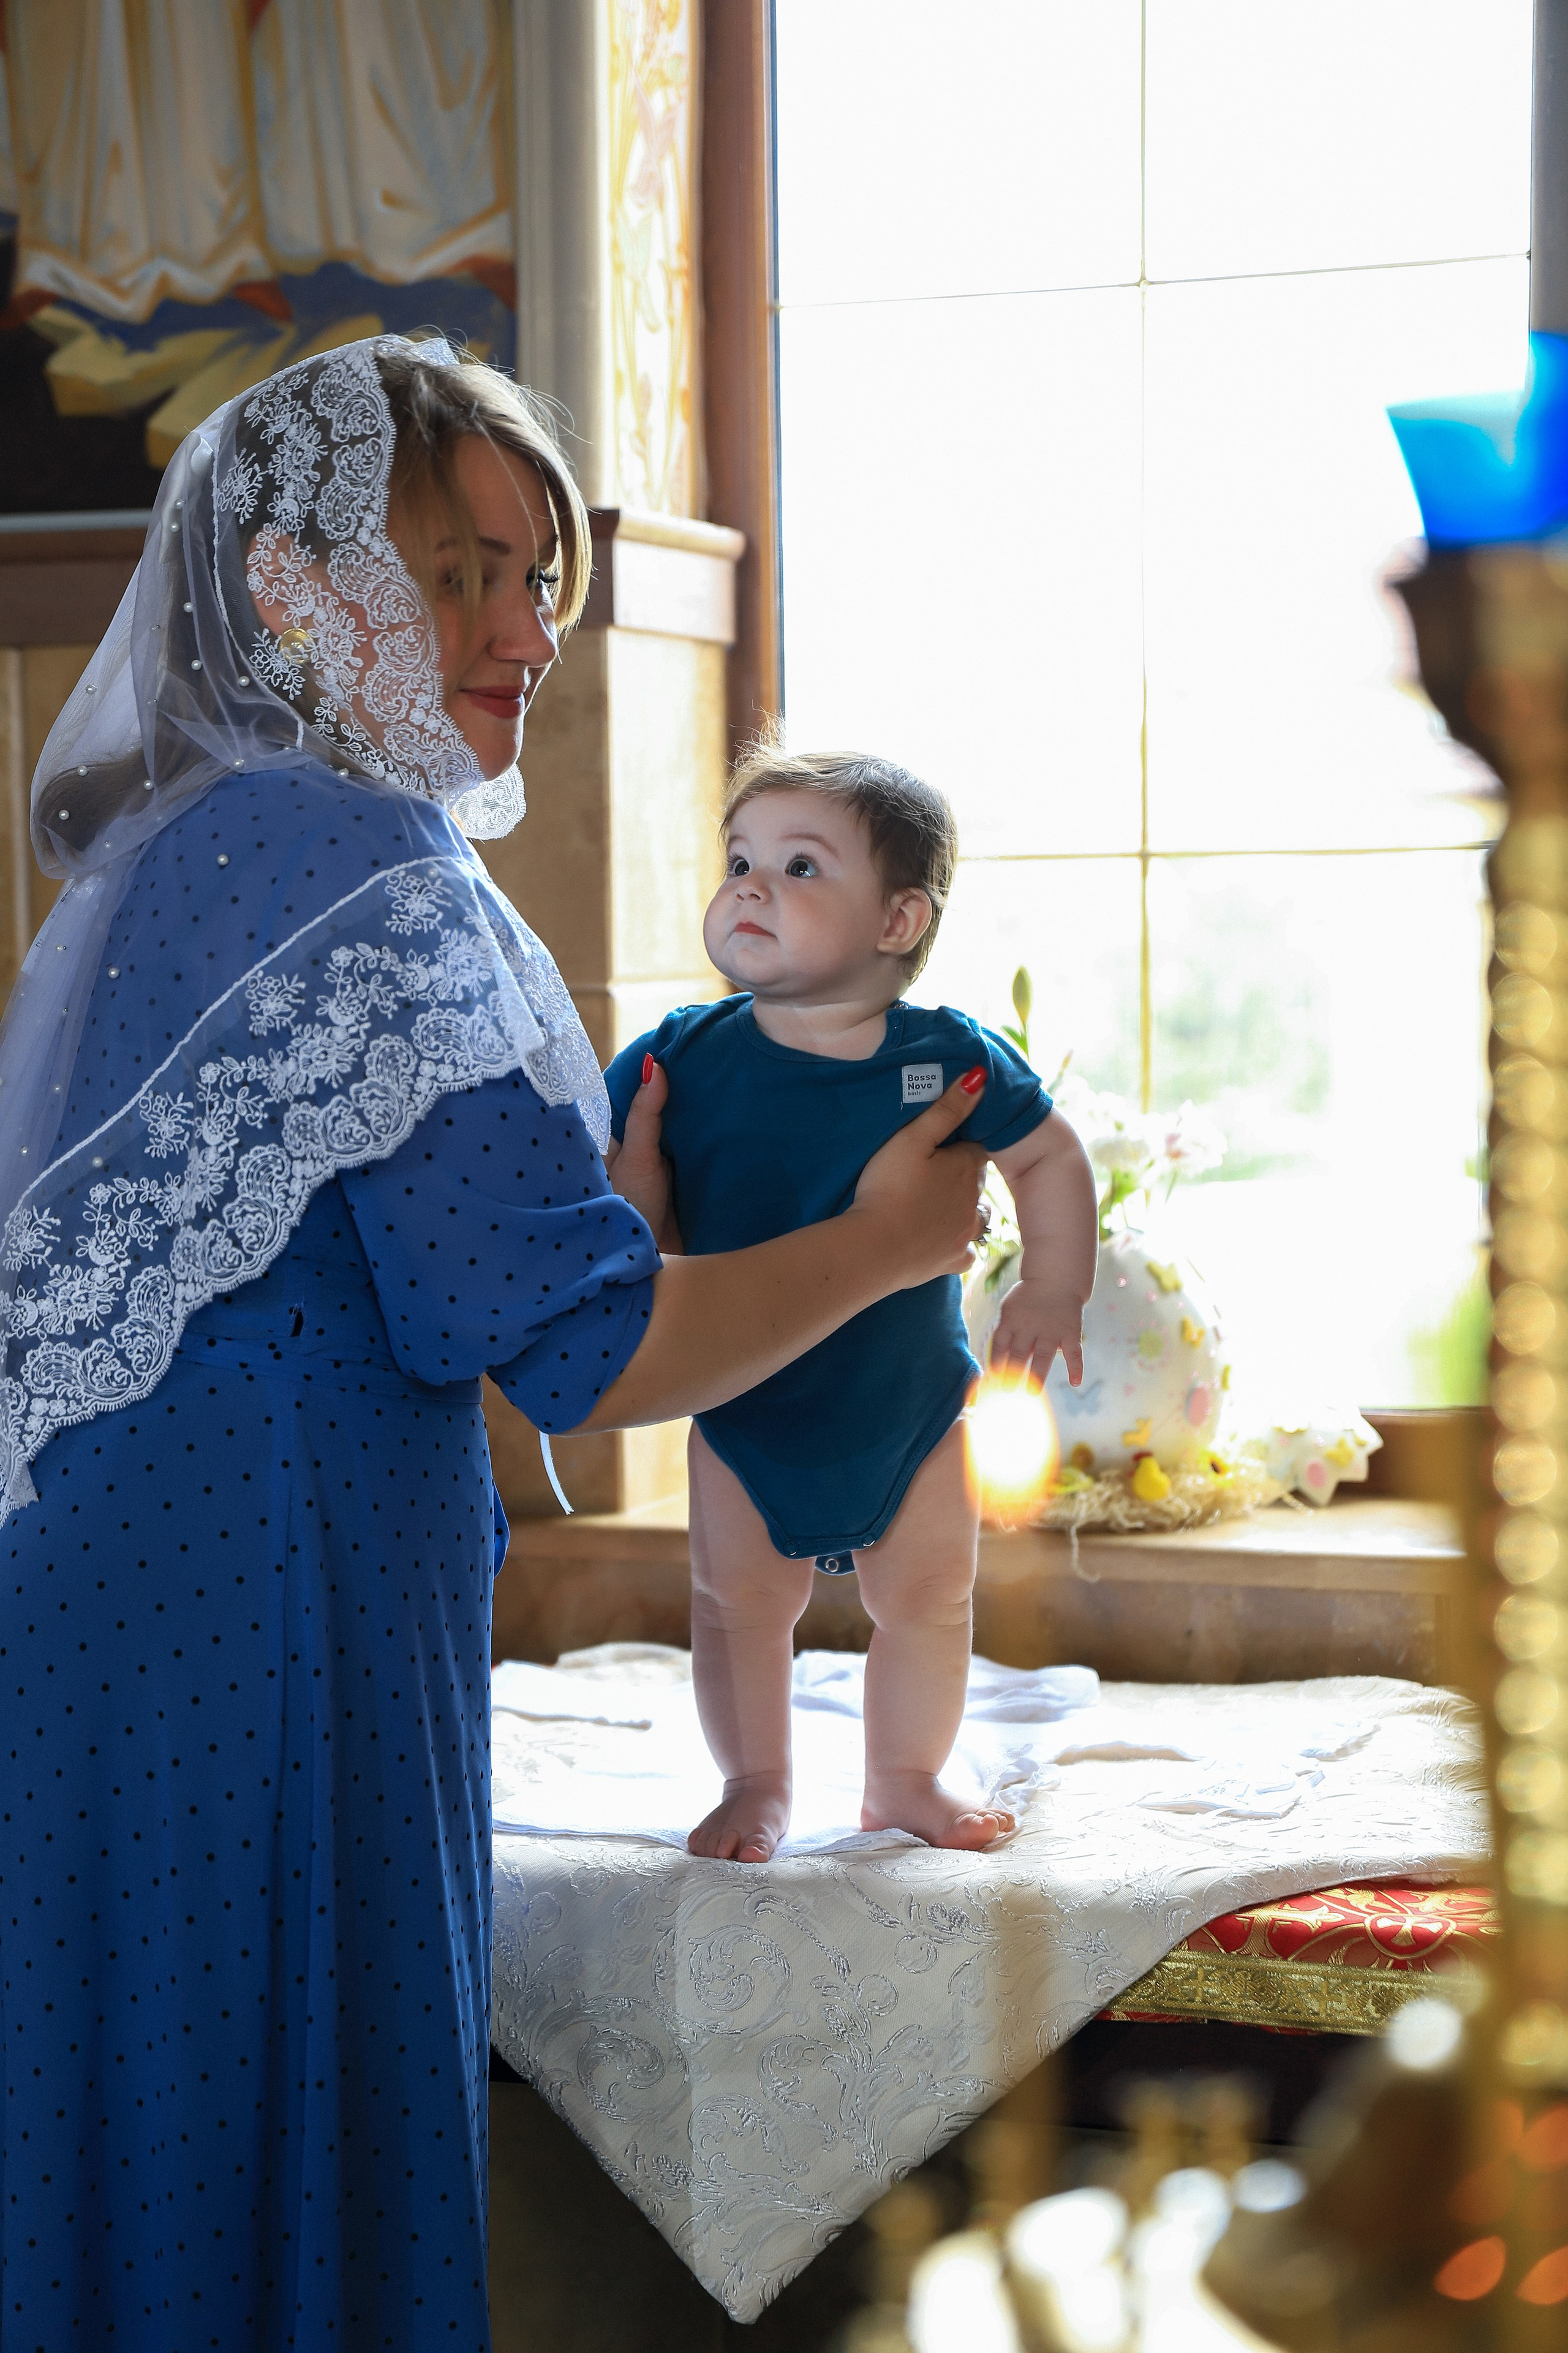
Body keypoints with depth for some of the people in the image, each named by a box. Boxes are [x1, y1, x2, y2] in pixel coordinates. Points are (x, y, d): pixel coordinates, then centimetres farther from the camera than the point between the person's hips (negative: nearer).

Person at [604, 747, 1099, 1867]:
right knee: (740, 1600, 7)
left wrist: (1055, 1290, -4)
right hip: (741, 1405, 0)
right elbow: (626, 1200, -4)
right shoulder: (684, 1057, -12)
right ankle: (757, 1787, 29)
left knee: (928, 1597, 11)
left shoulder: (950, 1059, -14)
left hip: (909, 1401, 0)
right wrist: (634, 1147, -24)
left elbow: (1050, 1159, 0)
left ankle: (906, 1781, 33)